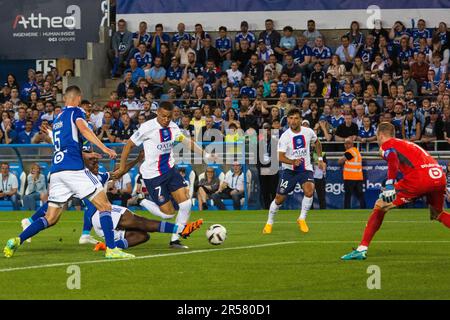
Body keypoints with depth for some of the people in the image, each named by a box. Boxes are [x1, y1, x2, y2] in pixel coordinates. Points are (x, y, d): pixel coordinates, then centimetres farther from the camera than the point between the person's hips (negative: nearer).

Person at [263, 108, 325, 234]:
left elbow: (317, 143, 18)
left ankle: (302, 219, -5)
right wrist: (293, 161, -38)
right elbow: (280, 157, -21)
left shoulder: (308, 132, -5)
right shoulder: (285, 136, -15)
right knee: (279, 199, 1)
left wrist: (320, 159, 16)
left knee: (309, 191, -25)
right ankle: (269, 223, 25)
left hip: (305, 169, 1)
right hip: (289, 170, -1)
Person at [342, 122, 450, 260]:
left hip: (419, 179, -6)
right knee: (437, 214, 32)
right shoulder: (407, 144, 32)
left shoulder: (387, 145, 11)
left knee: (380, 206, 6)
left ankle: (362, 249, 1)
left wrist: (389, 185, -19)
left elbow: (393, 158, -11)